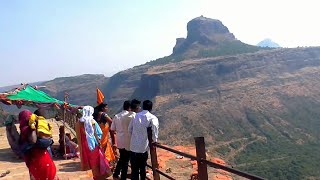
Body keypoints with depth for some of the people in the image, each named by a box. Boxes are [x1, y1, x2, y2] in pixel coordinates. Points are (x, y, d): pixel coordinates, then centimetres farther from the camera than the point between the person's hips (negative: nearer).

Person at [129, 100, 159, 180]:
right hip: (143, 147, -3)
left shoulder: (136, 116, 5)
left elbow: (130, 129, 9)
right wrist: (154, 140, -10)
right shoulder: (152, 118, -8)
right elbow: (155, 128, -24)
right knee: (142, 167, 15)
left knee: (134, 168, 11)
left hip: (133, 146, 3)